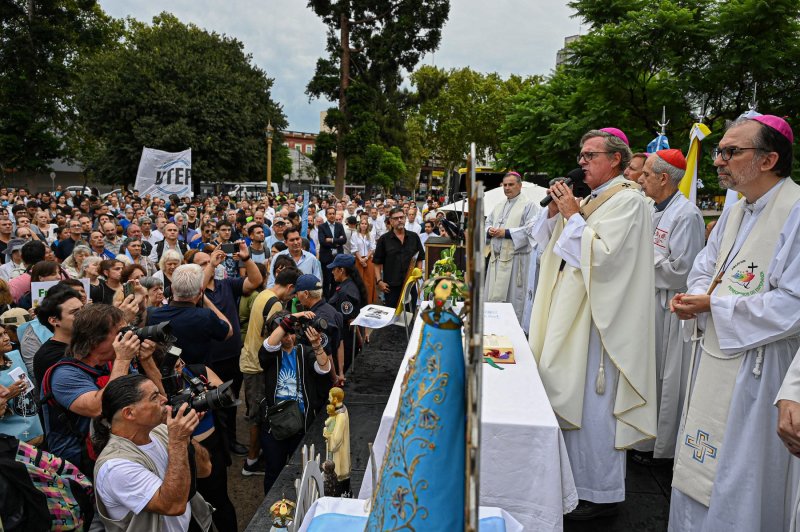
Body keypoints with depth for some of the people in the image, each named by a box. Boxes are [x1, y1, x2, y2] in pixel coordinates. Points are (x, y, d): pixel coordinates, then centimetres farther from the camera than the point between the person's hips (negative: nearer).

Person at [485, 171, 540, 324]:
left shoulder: (529, 205, -4)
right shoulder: (499, 206, 21)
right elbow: (487, 224, 24)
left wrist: (506, 233, -17)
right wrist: (489, 230, -1)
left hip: (515, 258, -7)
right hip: (496, 257, 7)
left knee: (512, 299, -4)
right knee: (493, 298, 10)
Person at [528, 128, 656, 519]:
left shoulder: (628, 200, -10)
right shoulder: (590, 200, 15)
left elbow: (601, 254, -22)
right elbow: (552, 247, 18)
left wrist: (572, 215, -14)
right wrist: (555, 212, 3)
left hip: (598, 319, -9)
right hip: (572, 313, 9)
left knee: (591, 405, -2)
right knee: (569, 398, 15)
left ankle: (600, 492, 14)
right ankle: (577, 478, 30)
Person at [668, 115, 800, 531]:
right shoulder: (734, 214, 10)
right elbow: (703, 271, 17)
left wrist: (714, 305, -17)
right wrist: (694, 299, -6)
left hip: (757, 369, -8)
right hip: (714, 359, 8)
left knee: (739, 478, 6)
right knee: (699, 471, 19)